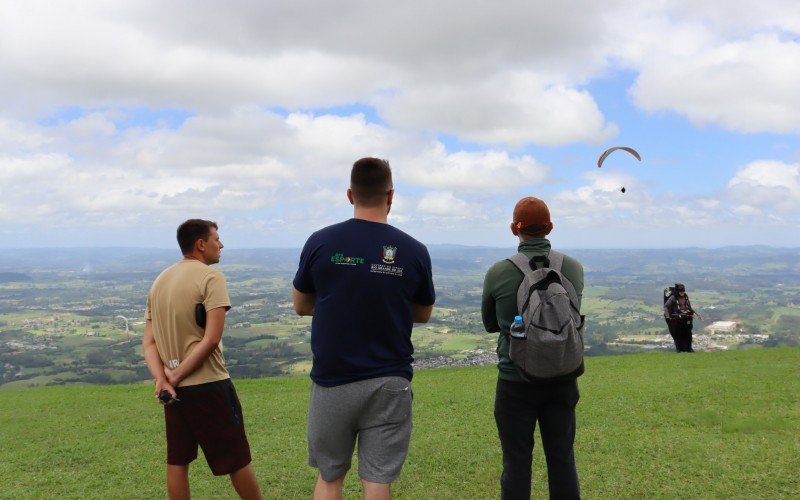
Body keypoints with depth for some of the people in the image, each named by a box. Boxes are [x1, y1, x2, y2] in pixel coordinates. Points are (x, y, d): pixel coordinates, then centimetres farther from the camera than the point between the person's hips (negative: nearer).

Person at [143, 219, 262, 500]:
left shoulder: (159, 282, 11)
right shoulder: (210, 277, -11)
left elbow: (148, 343, 5)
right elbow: (211, 339, -20)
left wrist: (162, 380, -8)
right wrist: (176, 375, -13)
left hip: (174, 390, 7)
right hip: (209, 385, -7)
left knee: (177, 461, 14)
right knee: (236, 459, 6)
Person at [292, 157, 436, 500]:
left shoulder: (320, 242, -7)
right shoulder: (414, 251, -5)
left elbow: (300, 306, 7)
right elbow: (422, 315, 9)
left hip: (332, 380, 0)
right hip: (388, 384, 0)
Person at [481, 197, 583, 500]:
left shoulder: (498, 273, -11)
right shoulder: (574, 269, -3)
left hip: (516, 381, -2)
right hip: (562, 380, 3)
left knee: (517, 462, 8)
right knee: (562, 460, 14)